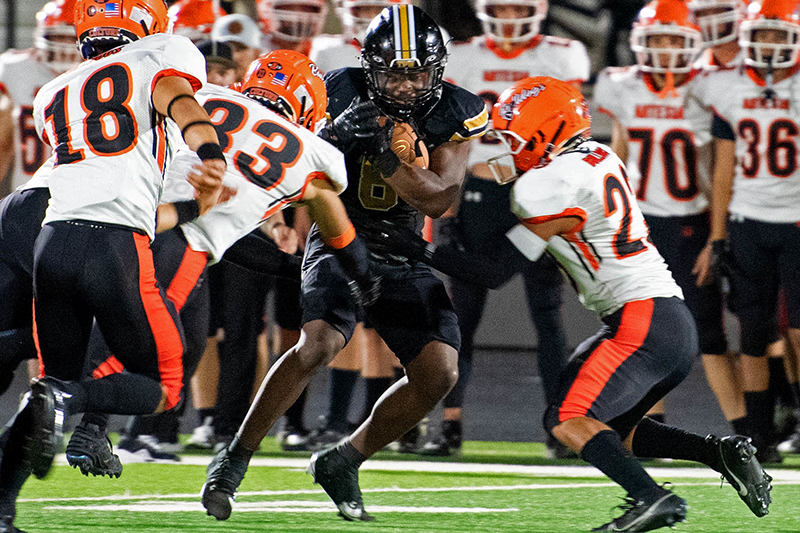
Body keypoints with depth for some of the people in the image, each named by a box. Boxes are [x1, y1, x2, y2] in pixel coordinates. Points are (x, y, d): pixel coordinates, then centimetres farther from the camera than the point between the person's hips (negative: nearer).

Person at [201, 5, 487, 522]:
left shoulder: (454, 113, -8)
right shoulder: (342, 93, -14)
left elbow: (437, 199, -14)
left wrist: (387, 155, -29)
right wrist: (336, 135, -30)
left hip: (404, 255, 4)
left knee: (439, 373, -9)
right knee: (319, 343, -27)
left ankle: (342, 463, 11)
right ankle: (233, 462, -16)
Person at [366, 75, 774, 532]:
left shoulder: (555, 187, -13)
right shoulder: (597, 156, 12)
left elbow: (496, 271, -10)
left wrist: (415, 250, -8)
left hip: (641, 323, -9)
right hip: (678, 322, 9)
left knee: (567, 420, -13)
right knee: (613, 433, 18)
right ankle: (722, 452, 7)